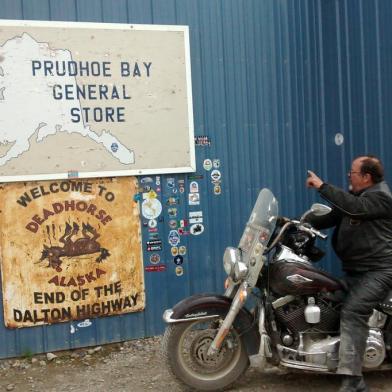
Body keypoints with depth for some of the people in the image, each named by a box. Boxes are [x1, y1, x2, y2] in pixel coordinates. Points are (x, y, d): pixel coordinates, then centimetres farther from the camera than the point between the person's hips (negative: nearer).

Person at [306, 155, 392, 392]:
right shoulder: (355, 196, 19)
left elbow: (353, 208, -31)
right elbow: (331, 217, 15)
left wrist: (322, 186, -28)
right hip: (356, 270, 10)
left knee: (352, 313, -26)